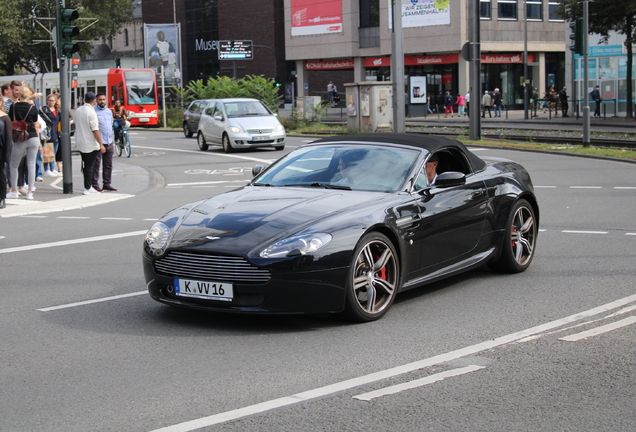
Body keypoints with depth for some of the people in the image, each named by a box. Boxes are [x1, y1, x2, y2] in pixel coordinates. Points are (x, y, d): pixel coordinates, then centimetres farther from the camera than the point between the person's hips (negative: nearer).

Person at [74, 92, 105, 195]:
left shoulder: (78, 110, 6)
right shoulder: (91, 112, -17)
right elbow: (95, 130, -19)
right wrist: (101, 144, -15)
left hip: (80, 143, 7)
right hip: (90, 144, -7)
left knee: (86, 166, 15)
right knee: (89, 166, 0)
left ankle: (89, 186, 20)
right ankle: (87, 188, 4)